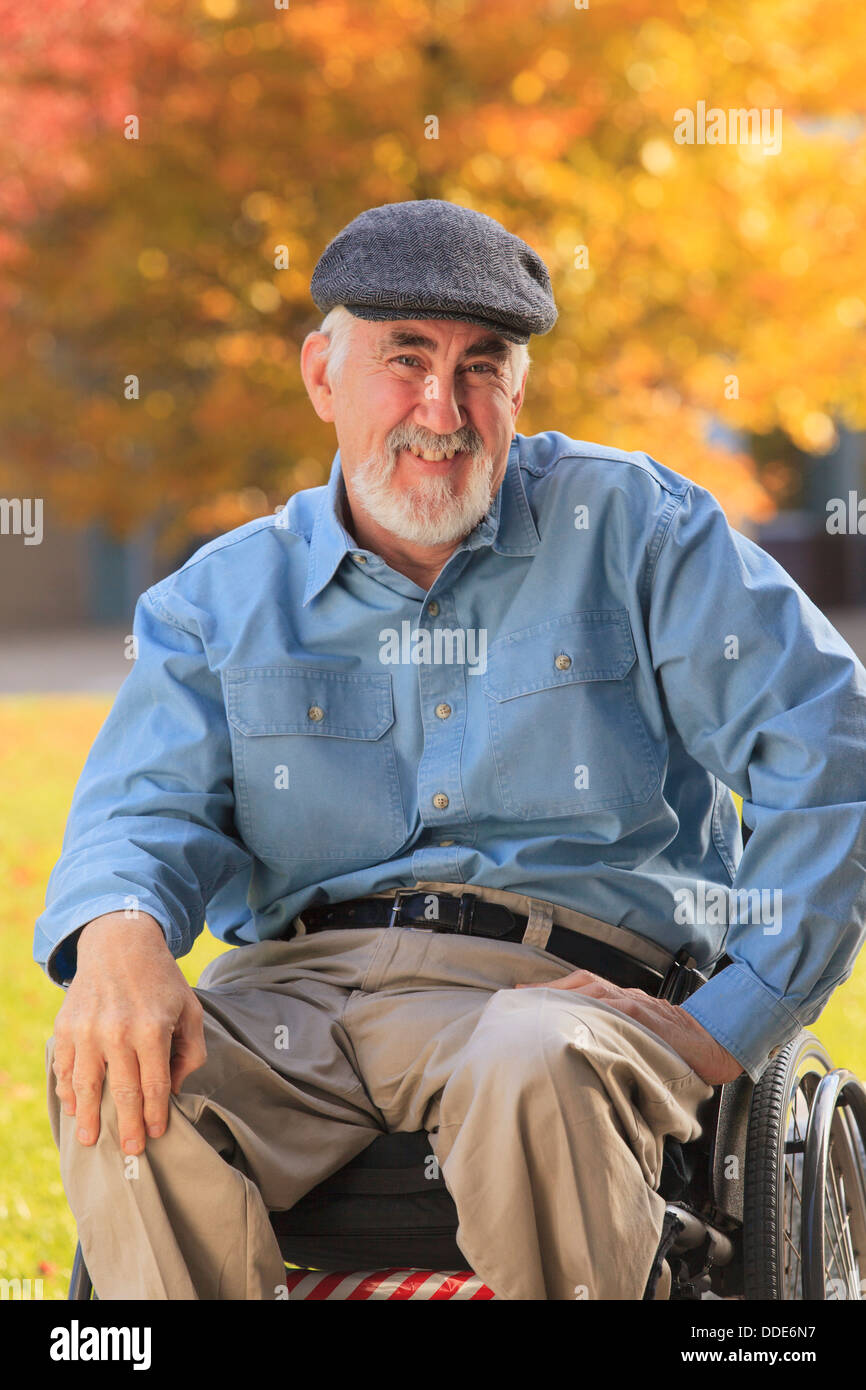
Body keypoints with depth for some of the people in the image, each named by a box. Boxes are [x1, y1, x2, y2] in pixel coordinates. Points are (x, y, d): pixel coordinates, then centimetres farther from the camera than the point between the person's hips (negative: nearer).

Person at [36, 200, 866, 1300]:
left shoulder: (626, 525, 7)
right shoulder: (223, 597, 16)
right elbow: (150, 803, 6)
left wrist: (728, 1022, -8)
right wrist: (121, 935, -22)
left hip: (563, 976, -2)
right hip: (302, 982, 3)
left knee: (533, 1073, -40)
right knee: (113, 1081, -30)